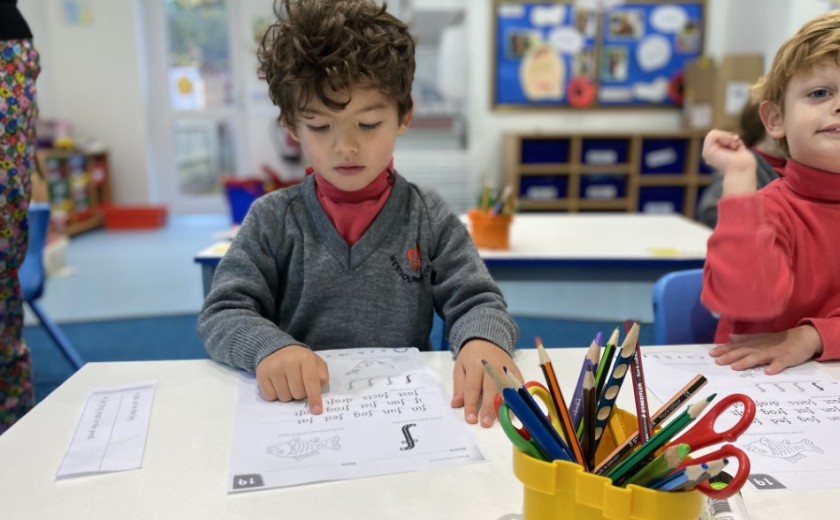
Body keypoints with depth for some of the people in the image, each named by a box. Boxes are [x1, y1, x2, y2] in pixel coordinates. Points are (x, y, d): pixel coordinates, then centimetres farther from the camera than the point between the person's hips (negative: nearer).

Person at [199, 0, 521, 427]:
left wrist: (483, 340, -25)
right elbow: (221, 313, -2)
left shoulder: (430, 219, 1)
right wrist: (269, 346, -24)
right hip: (299, 408, 0)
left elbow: (476, 302, -1)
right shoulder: (272, 220, 1)